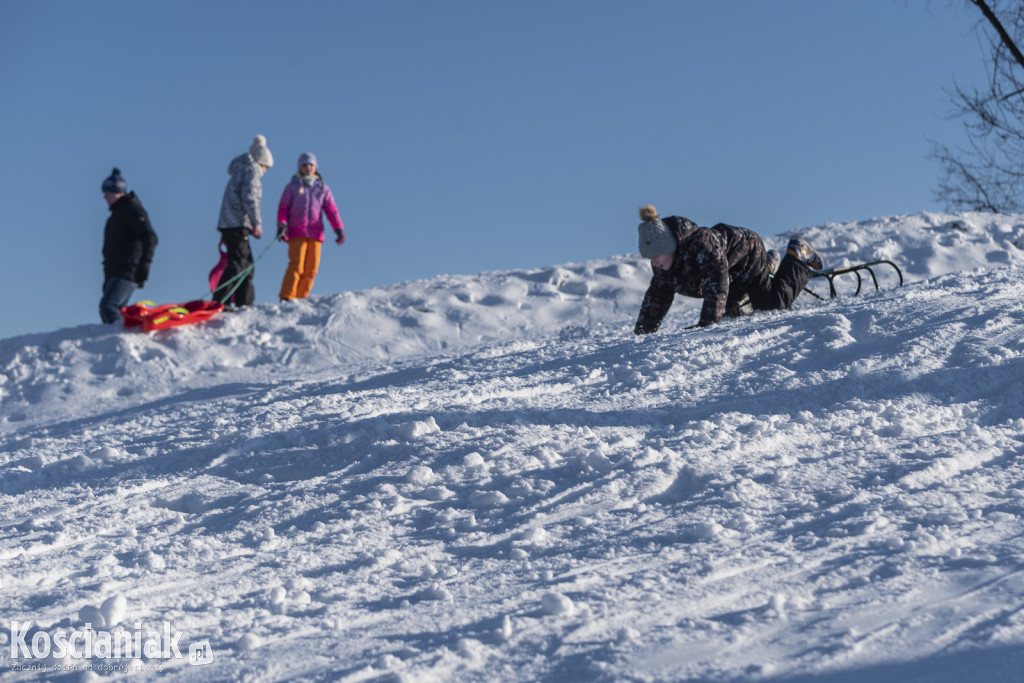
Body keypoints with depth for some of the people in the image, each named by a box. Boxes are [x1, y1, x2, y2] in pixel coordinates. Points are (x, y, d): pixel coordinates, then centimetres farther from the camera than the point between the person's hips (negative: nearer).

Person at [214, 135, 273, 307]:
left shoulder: (240, 172, 26)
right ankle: (218, 302, -23)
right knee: (237, 264, -15)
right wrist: (257, 222, -18)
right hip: (238, 224, -10)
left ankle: (244, 304, 11)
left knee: (246, 265, 13)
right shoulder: (252, 170, -1)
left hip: (227, 223, 10)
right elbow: (249, 197, -15)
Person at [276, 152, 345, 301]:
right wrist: (282, 225, -10)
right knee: (296, 266, -16)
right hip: (296, 233, -3)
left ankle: (300, 299, 0)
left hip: (315, 234, 3)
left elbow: (331, 210, 11)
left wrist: (339, 229, -2)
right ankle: (286, 298, -18)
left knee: (311, 269, -4)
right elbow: (283, 208, 7)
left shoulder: (323, 189, 17)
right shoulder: (292, 187, 12)